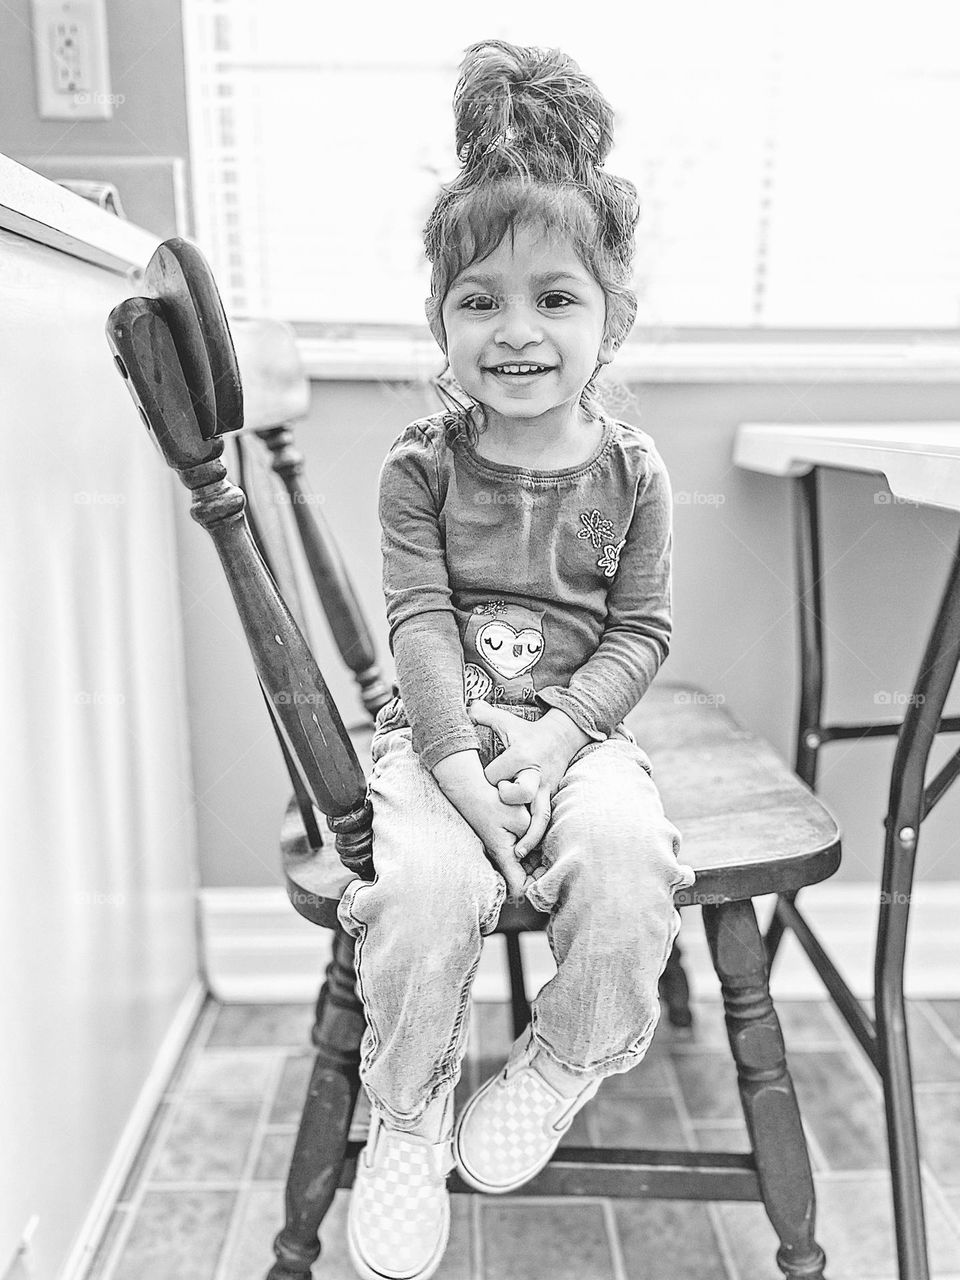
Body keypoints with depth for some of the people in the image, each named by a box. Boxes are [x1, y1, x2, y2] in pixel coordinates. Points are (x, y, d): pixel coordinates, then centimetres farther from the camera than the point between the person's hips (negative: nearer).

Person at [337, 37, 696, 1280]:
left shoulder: (629, 471, 2)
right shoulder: (422, 462, -2)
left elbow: (640, 631, 0)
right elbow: (420, 621, -9)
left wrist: (555, 739, -15)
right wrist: (462, 767, -20)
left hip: (579, 730, 1)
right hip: (439, 731, -1)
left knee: (629, 862, -28)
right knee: (429, 878, -28)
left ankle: (564, 1062, 4)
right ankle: (406, 1115, 1)